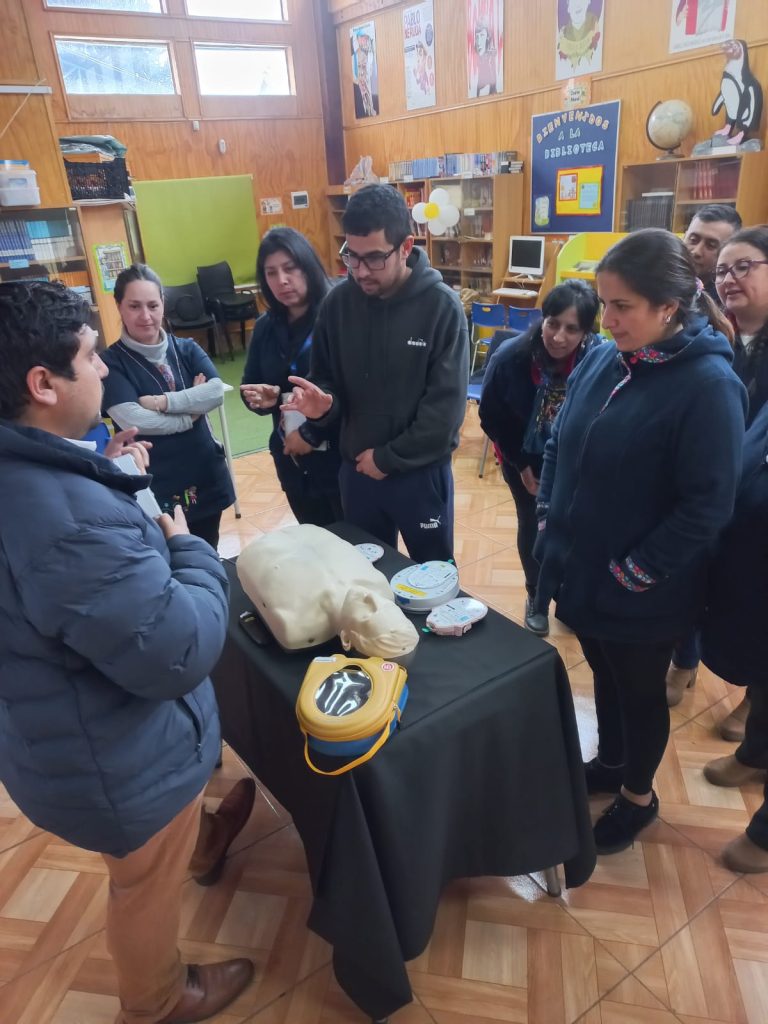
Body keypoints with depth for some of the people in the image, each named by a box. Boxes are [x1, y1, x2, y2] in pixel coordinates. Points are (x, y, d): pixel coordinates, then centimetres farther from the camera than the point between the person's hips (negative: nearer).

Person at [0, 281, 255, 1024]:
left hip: (64, 733, 9)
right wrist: (189, 551, -18)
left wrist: (112, 481, 0)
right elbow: (180, 652, -33)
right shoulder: (73, 522, -41)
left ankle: (201, 841, 69)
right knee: (148, 887, 22)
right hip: (115, 762, -8)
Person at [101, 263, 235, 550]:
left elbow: (216, 392, -12)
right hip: (153, 485, -4)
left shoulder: (186, 349, 2)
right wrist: (190, 413, -13)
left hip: (205, 475, 4)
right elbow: (130, 419, -22)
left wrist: (162, 402, -19)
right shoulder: (111, 362, -10)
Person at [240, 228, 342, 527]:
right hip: (292, 461, 6)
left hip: (341, 457, -6)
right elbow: (249, 384, 13)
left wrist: (311, 433, -16)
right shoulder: (265, 326, 6)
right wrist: (261, 399, -10)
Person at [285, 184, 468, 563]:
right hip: (356, 469, 4)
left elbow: (446, 405, -17)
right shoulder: (337, 302, -4)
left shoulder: (442, 306, -15)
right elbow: (327, 378, 5)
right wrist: (322, 401, -18)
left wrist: (388, 458, -15)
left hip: (421, 472, -3)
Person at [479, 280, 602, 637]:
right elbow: (492, 418, -10)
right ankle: (536, 597, 37)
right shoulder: (510, 356, -26)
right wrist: (522, 465, -5)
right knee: (532, 526, 13)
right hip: (525, 459, 1)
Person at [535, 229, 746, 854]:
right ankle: (610, 763, 51)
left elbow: (708, 505, -21)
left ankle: (638, 797, 42)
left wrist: (635, 573, -17)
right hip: (579, 571, 6)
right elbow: (560, 444, 10)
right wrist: (549, 517, 3)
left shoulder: (708, 384, -20)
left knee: (640, 692, 17)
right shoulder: (603, 360, -1)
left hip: (641, 594, -6)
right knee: (604, 676, 25)